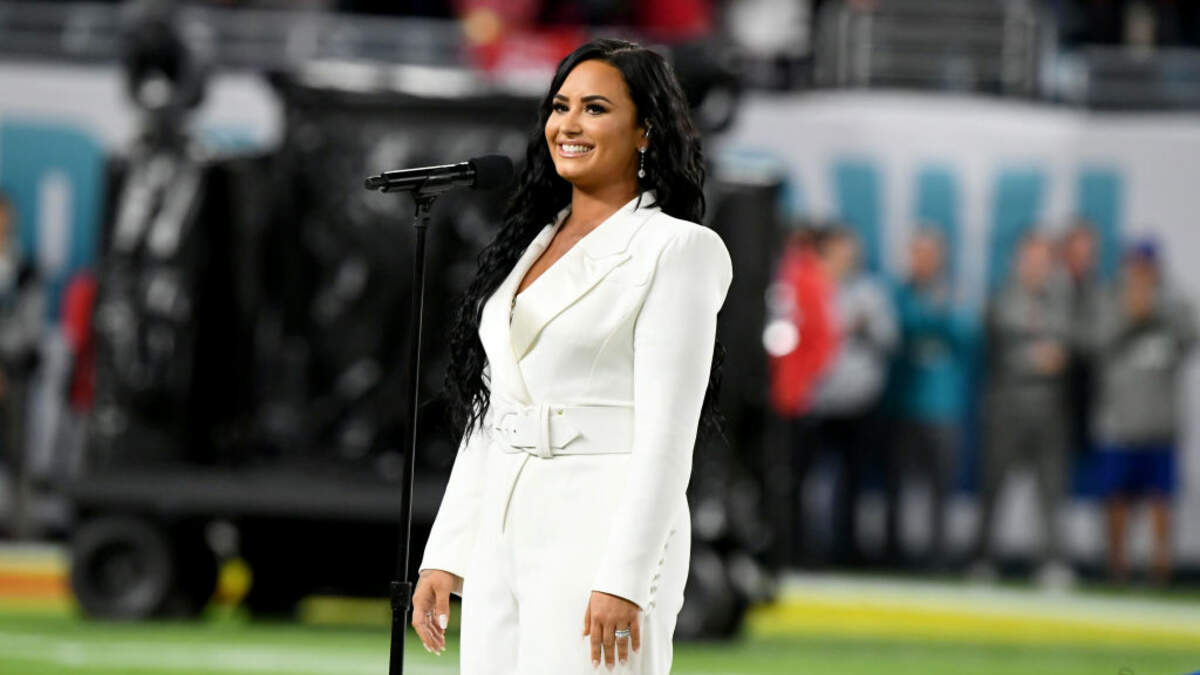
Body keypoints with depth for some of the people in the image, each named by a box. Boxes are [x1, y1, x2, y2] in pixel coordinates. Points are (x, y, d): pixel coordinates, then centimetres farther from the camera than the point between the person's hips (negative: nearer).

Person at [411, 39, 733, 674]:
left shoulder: (676, 250, -5)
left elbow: (666, 433, -12)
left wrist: (623, 580, -19)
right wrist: (445, 556, 12)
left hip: (603, 529, -7)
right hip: (505, 535, 7)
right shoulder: (529, 245, 17)